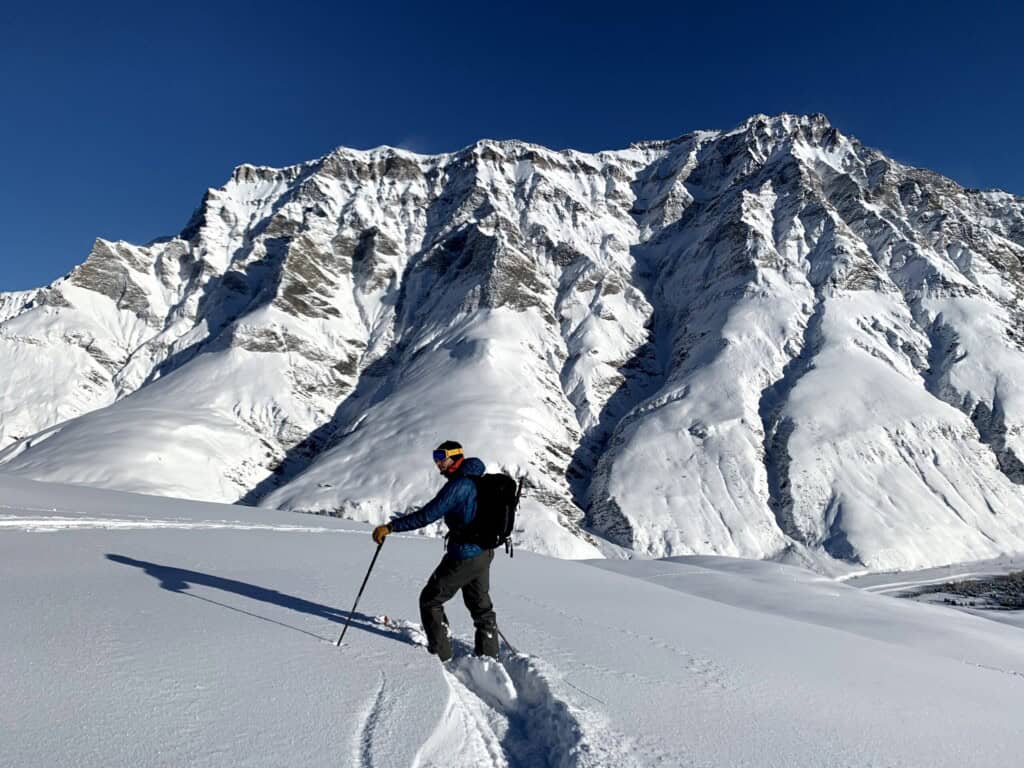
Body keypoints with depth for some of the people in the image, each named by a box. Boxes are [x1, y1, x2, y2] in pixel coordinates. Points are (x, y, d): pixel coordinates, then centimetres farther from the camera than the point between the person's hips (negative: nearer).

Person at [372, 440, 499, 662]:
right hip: (484, 553, 9)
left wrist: (390, 527, -24)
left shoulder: (458, 484, -20)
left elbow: (428, 515, -26)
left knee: (430, 600, 7)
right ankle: (489, 655, 30)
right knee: (480, 605, 21)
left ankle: (440, 654, 12)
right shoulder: (476, 480, 8)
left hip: (464, 556, -9)